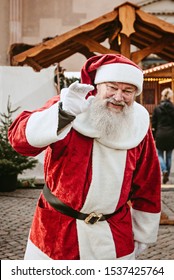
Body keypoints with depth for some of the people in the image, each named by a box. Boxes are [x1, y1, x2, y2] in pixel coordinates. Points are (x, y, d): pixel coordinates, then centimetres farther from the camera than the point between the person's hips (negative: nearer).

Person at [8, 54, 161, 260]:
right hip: (56, 230, -2)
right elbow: (20, 136, -29)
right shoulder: (64, 106, -12)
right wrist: (64, 113, -44)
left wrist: (142, 234, 13)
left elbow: (147, 186, 9)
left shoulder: (138, 127, -1)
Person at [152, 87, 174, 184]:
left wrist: (154, 135, 10)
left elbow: (154, 124, 1)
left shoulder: (157, 108, -2)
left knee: (160, 154, 10)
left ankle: (164, 170, -15)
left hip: (160, 134, -1)